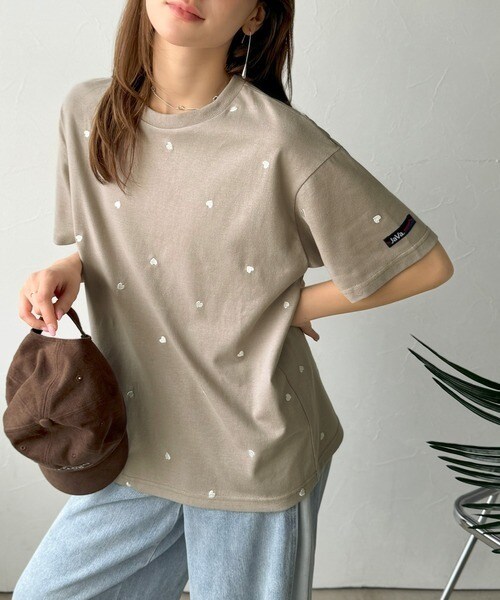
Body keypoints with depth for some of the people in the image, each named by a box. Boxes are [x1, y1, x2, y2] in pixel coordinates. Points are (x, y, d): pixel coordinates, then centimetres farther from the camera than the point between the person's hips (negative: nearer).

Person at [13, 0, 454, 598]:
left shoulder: (283, 146, -21)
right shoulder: (86, 111, -4)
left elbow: (428, 264, -12)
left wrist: (290, 307, -11)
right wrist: (68, 268, -8)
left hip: (254, 458, -5)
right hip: (137, 443, 6)